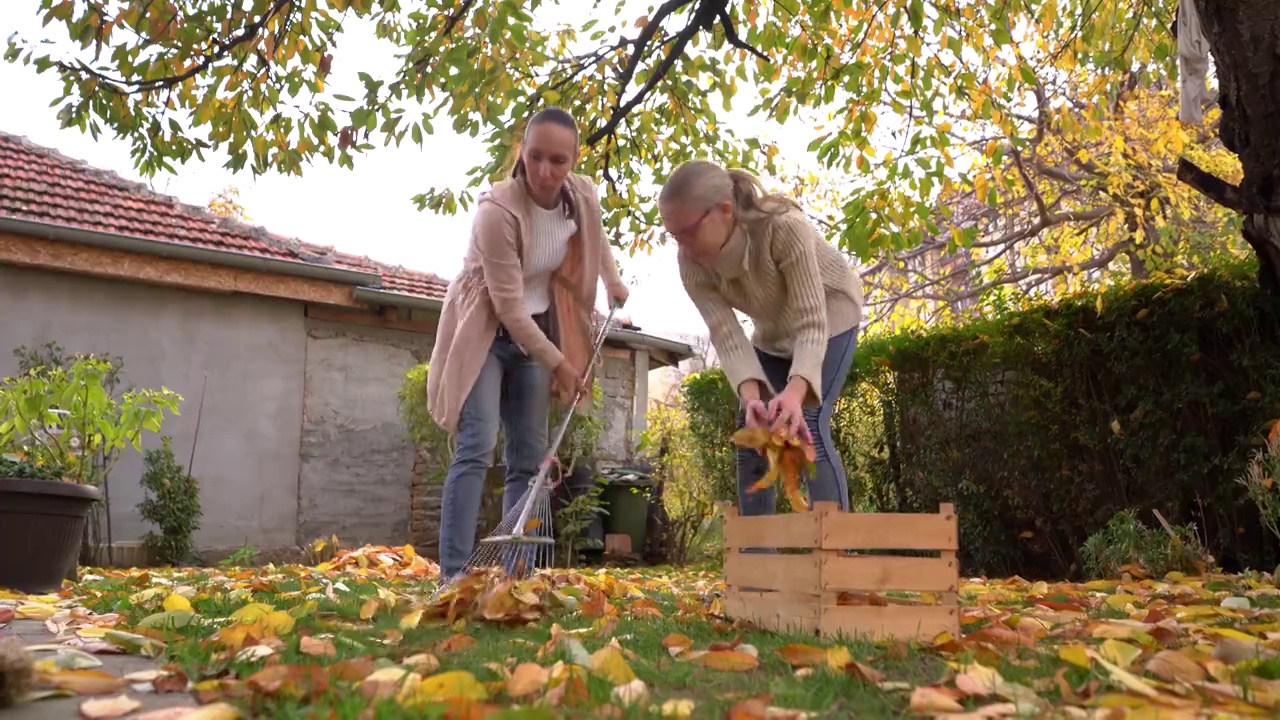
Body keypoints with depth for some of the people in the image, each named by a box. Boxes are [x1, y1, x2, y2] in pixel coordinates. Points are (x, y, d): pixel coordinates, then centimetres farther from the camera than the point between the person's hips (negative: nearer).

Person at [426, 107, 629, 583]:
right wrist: (557, 362, -19)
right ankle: (452, 576, -18)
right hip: (485, 333, -6)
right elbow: (510, 308, -25)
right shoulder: (497, 210, -28)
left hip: (535, 335, 6)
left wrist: (613, 281, 23)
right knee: (475, 449, -19)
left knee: (529, 459, 3)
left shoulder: (584, 196, -9)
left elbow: (595, 237, 19)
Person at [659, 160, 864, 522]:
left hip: (828, 316, -5)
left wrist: (795, 392, -56)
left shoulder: (784, 227, -40)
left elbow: (812, 323, -40)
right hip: (773, 331, 5)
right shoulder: (691, 263, -25)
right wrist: (751, 395, -48)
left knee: (806, 425, -21)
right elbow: (726, 334, -30)